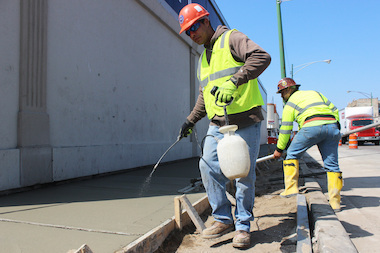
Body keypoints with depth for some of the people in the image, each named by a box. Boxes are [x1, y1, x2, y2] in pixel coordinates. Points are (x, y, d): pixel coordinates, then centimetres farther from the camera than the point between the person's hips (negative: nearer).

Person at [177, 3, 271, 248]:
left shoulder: (231, 38, -1)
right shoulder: (204, 58, 23)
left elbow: (262, 56, -19)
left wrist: (234, 81, -29)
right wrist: (191, 120, 20)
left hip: (245, 121, -7)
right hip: (218, 124, 7)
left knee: (244, 175, 0)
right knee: (209, 168, -2)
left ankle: (243, 226, 17)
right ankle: (223, 219, 14)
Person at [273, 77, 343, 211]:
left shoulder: (290, 102, 17)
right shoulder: (316, 93, 32)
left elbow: (285, 128, 14)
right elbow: (334, 110, 26)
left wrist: (279, 149, 20)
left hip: (312, 126, -5)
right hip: (332, 125, 5)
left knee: (292, 154, 11)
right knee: (332, 164, 10)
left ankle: (291, 187, 3)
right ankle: (335, 201, 12)